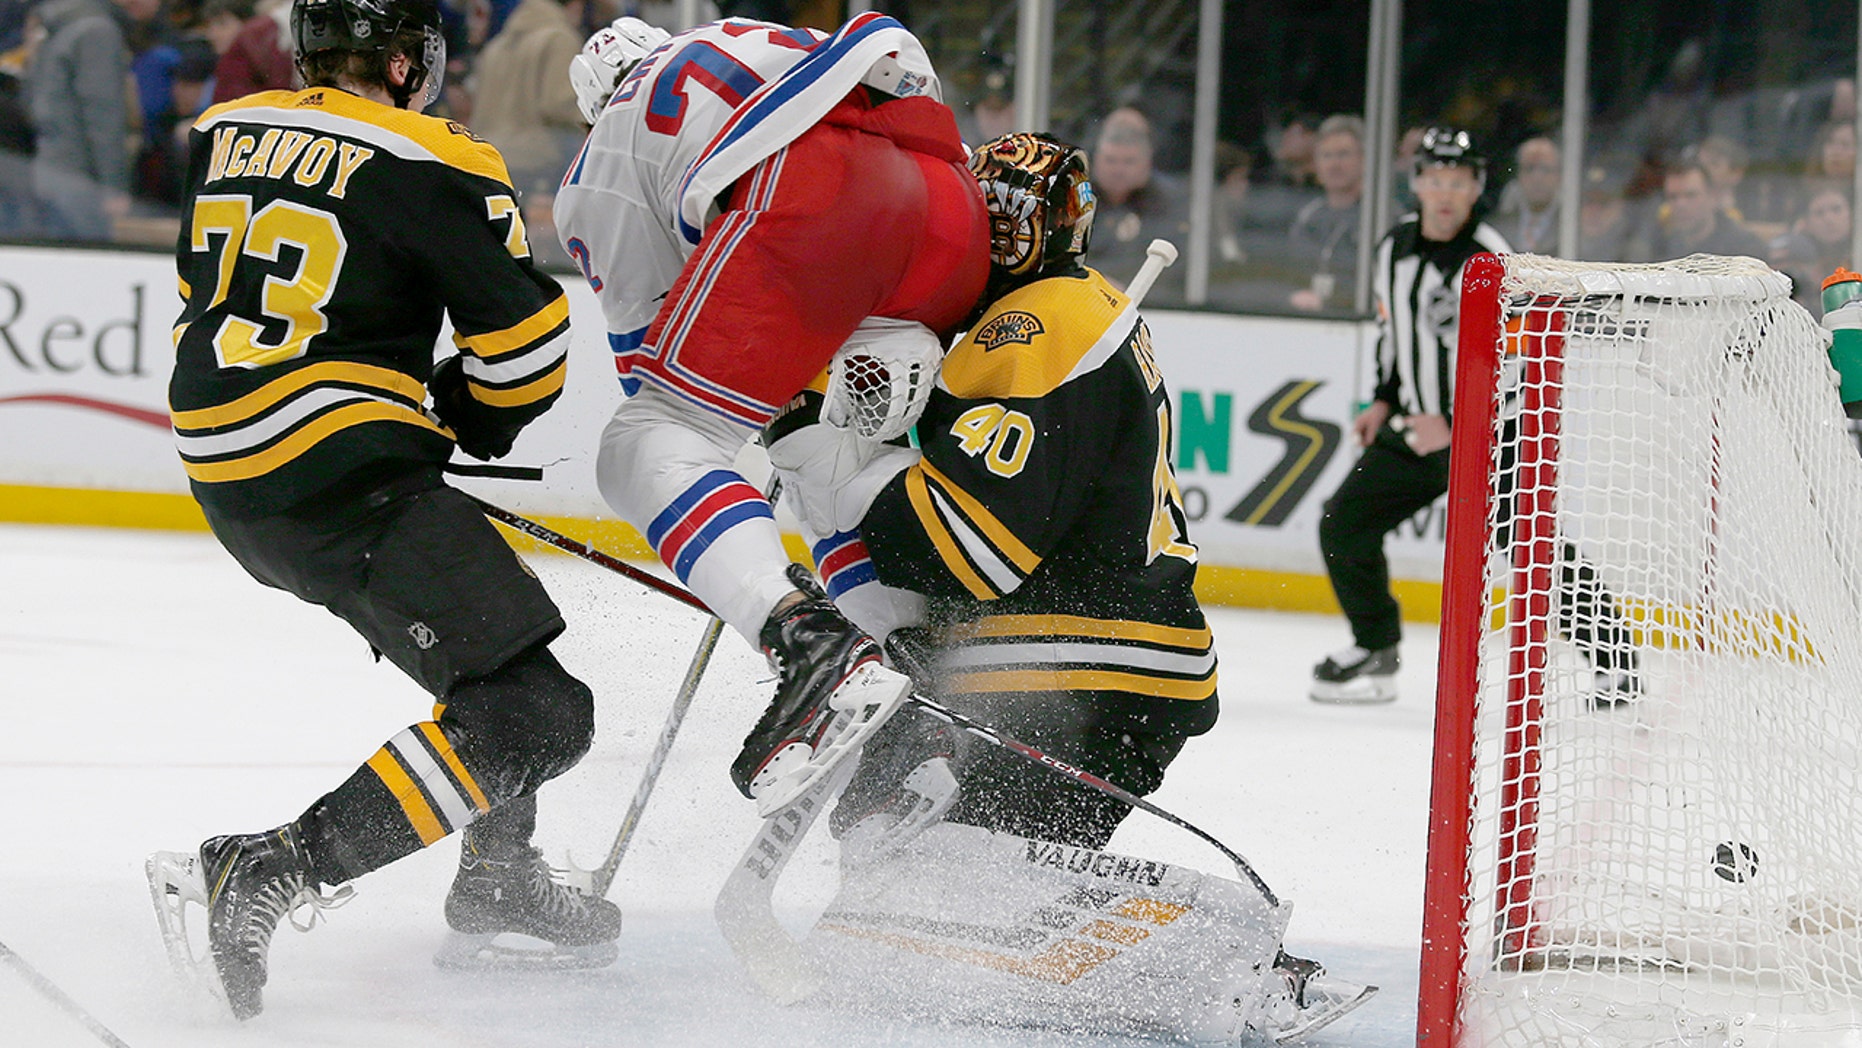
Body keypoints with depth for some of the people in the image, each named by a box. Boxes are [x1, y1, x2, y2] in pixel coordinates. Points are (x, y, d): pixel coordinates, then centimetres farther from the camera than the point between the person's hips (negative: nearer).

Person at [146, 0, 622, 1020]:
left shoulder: (224, 132, 10)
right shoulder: (435, 168, -11)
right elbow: (525, 350, -9)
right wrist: (466, 419, 14)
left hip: (222, 470, 9)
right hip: (339, 481, -9)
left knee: (491, 614, 29)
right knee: (530, 714, -11)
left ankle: (497, 872, 33)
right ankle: (263, 874, -20)